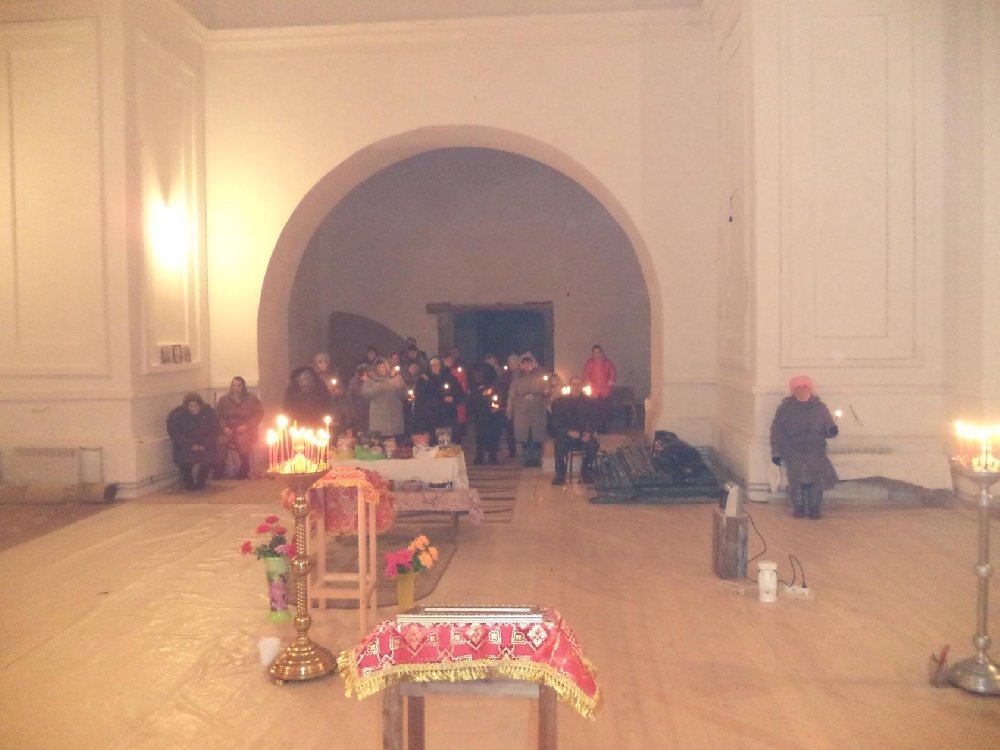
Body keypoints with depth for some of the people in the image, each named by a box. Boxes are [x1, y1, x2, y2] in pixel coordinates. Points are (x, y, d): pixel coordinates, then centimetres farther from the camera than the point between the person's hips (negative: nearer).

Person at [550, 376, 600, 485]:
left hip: (583, 435, 2)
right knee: (559, 444, -35)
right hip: (565, 434, -1)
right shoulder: (559, 401, 5)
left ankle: (586, 471, -6)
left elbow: (592, 421, 7)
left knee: (593, 444, -30)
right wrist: (568, 432, -20)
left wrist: (589, 432, -16)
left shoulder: (589, 401, 10)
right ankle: (560, 473, -17)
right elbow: (556, 423, -2)